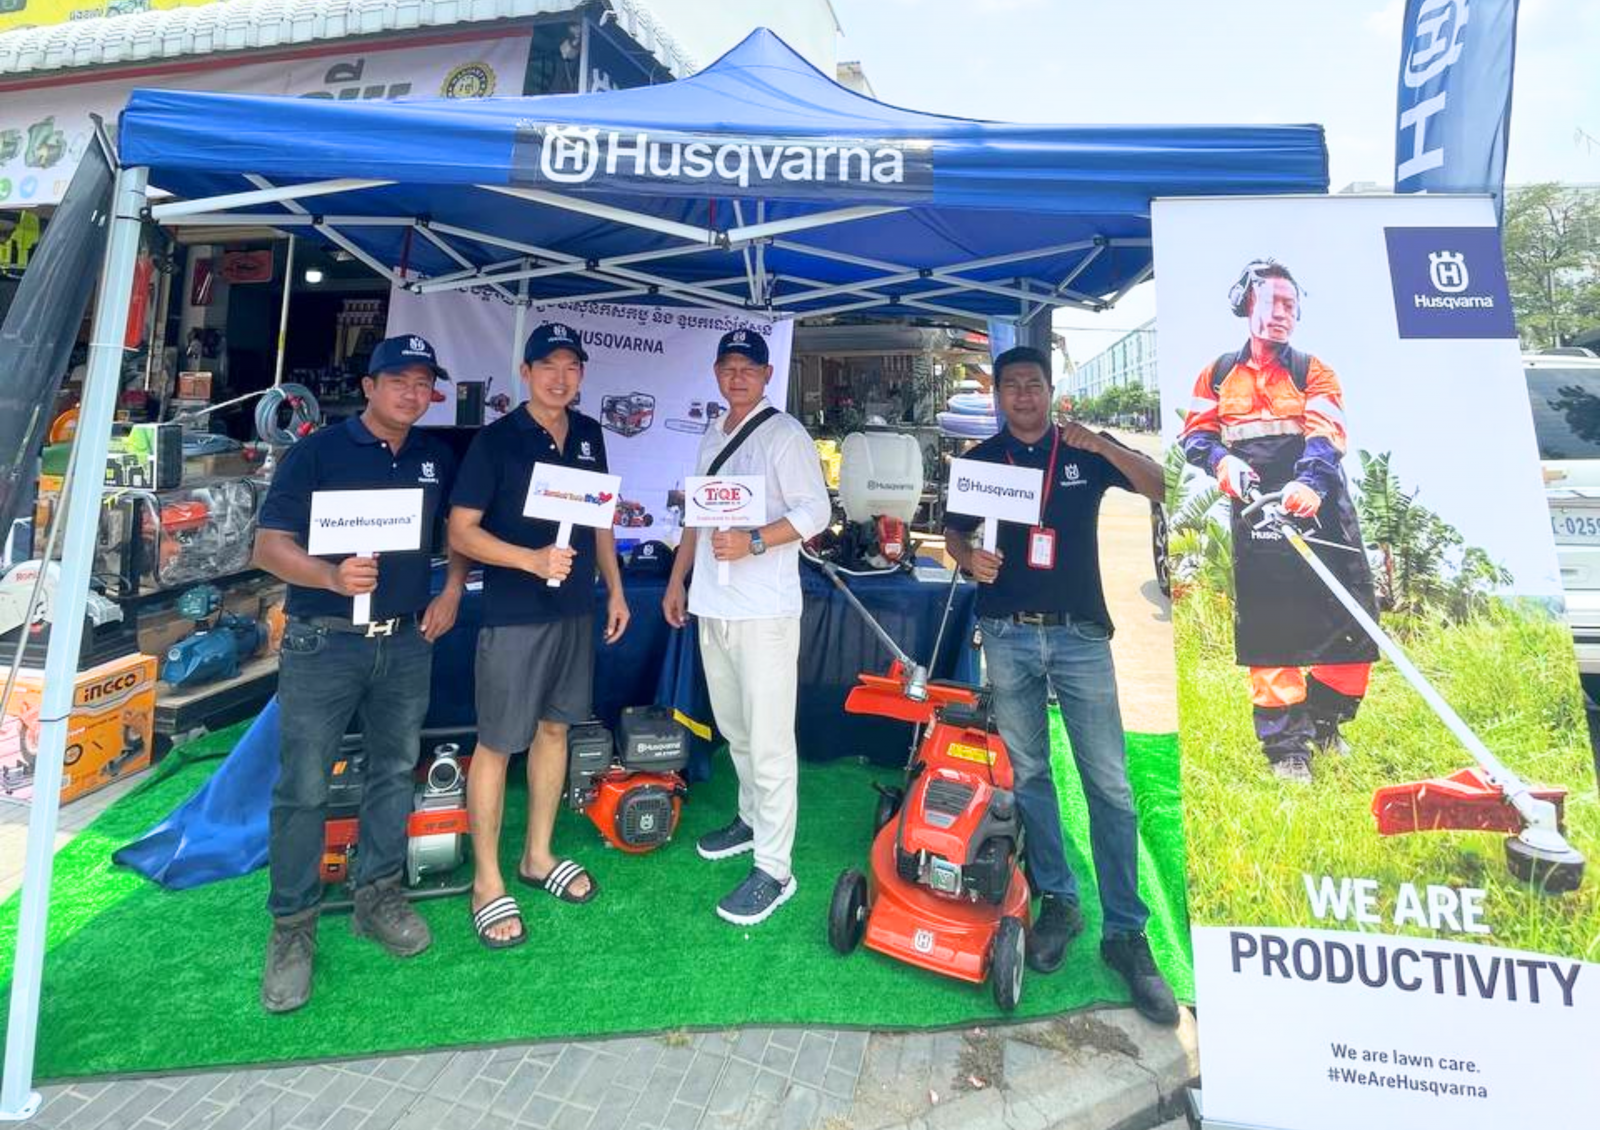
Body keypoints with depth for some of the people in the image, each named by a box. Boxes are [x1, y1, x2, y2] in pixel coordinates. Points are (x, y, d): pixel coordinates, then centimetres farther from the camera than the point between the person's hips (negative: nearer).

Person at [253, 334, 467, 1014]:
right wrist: (332, 577, -28)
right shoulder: (318, 452, -5)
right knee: (303, 786, 0)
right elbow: (269, 545, -10)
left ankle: (378, 896, 30)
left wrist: (452, 592, 3)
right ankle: (293, 926, 15)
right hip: (323, 643, -4)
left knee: (395, 771, 13)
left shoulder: (436, 460, 8)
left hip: (408, 643, 5)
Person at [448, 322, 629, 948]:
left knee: (553, 729, 15)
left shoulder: (589, 435, 7)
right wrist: (532, 559, -25)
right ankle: (487, 882, 17)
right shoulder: (496, 439, -10)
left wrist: (615, 588, 13)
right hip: (513, 615, -6)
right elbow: (461, 531, -12)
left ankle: (538, 856, 32)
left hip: (576, 610, 6)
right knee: (497, 745, 2)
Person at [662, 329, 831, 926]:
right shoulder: (712, 438, 18)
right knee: (734, 730, 19)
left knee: (768, 743, -5)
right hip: (712, 608, 8)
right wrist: (677, 579, 21)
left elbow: (816, 512, -13)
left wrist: (753, 541, -24)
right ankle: (752, 820, 37)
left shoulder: (784, 434, -6)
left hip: (763, 613, -8)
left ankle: (773, 870, 2)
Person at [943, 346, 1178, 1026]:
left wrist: (1103, 445, -17)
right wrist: (969, 558, -10)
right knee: (1026, 774, 9)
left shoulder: (1084, 452, 6)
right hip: (1007, 636, 2)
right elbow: (955, 532, 12)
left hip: (1080, 634, -1)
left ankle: (1125, 932, 8)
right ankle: (1057, 901, 25)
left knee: (1109, 784, -2)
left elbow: (1160, 488, -3)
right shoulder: (981, 459, 9)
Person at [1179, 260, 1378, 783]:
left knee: (1353, 620, -3)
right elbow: (1195, 433, 11)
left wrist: (1310, 483, -27)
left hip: (1317, 507, 1)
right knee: (1268, 632, -2)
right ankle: (1286, 747, 8)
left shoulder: (1312, 371, 10)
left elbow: (1327, 434, -7)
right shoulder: (1218, 373, 14)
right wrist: (1222, 460, -12)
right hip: (1256, 516, 0)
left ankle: (1323, 719, 22)